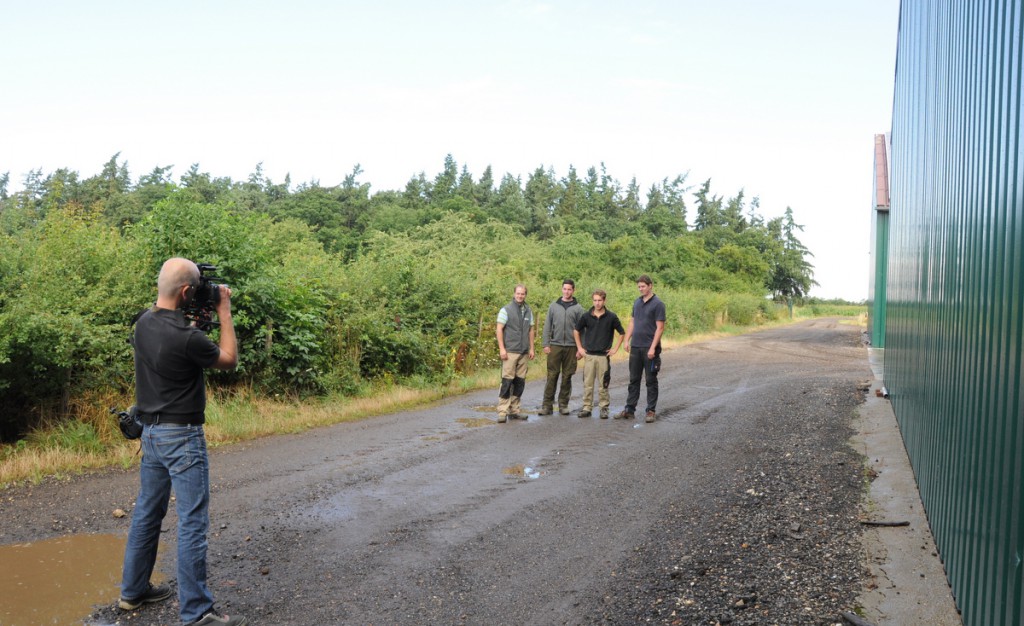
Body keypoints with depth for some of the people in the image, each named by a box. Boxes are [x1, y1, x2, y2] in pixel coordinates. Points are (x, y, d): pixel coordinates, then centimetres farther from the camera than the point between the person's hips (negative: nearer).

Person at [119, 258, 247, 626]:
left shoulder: (143, 323, 0)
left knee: (147, 512, 20)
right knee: (192, 523, -2)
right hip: (181, 436, -9)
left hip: (151, 432, 9)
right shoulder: (185, 337, -24)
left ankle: (133, 591, 33)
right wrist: (224, 311, -3)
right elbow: (229, 360, -7)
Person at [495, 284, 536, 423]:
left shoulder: (528, 311, 13)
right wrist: (501, 349, -13)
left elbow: (531, 330, 17)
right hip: (510, 352, -5)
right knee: (507, 381, -8)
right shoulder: (506, 310, -3)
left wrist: (531, 348, 11)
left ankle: (515, 410, 15)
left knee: (520, 381, 8)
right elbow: (499, 329, -6)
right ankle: (502, 411, -6)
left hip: (524, 352, 6)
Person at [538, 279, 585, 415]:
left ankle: (563, 404, 14)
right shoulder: (554, 306, 7)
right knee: (552, 375, -1)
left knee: (567, 377, 6)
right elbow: (547, 326, 7)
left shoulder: (578, 308, 4)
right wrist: (546, 344, -1)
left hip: (571, 347, 0)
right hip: (555, 346, 0)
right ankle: (547, 405, 3)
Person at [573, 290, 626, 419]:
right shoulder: (586, 316, 2)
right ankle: (587, 408, 12)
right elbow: (576, 331, 14)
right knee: (588, 383, 4)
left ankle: (604, 408, 12)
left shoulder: (611, 317, -3)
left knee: (603, 384, 3)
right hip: (589, 355, 2)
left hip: (604, 355, -2)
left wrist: (615, 349, 1)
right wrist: (579, 348, 9)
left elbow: (622, 333, 6)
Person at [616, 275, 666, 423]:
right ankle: (629, 410, 14)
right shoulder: (637, 302, 11)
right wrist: (627, 340, 7)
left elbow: (660, 328, -12)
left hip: (649, 348, -6)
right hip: (635, 347, 6)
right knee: (634, 380, 9)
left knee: (651, 380, 3)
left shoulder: (658, 304, -8)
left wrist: (653, 348, -18)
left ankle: (651, 411, 11)